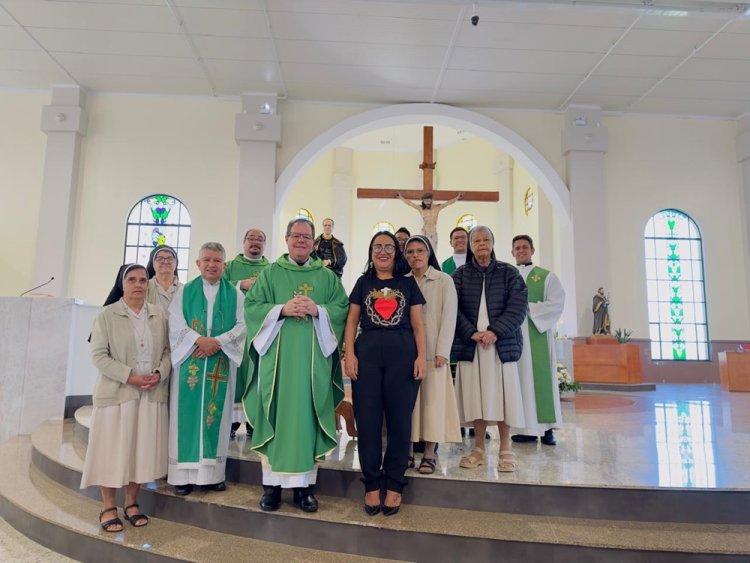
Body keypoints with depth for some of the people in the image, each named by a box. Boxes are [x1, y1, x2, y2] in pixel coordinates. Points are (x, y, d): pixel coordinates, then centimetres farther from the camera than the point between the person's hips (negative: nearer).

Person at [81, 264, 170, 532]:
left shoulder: (159, 315, 6)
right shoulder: (106, 315, -4)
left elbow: (167, 350, 7)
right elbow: (99, 355, -8)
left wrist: (160, 374, -11)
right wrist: (130, 377, -17)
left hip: (152, 394, 3)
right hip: (116, 393, -3)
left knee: (142, 448, 9)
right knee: (112, 448, 5)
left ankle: (131, 503, 24)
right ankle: (108, 507, 20)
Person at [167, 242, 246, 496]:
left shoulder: (235, 294, 8)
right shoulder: (184, 291, 8)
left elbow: (242, 325, -1)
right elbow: (175, 324, -2)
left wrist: (218, 342, -15)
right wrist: (199, 340, -16)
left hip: (221, 363, 0)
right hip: (189, 360, 0)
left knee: (215, 415, 4)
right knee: (188, 415, 1)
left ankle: (212, 471, 12)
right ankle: (184, 473, 8)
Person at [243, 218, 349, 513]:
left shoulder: (327, 277, 11)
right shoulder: (270, 274, 9)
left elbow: (342, 309, 4)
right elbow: (251, 306, 1)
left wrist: (318, 310, -14)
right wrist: (282, 309, -13)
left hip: (313, 357, 1)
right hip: (277, 355, 0)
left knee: (307, 415, 2)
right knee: (275, 415, 2)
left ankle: (304, 484, 11)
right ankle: (272, 483, 12)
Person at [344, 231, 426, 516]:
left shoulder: (408, 283, 12)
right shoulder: (363, 283, 13)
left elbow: (418, 324, 7)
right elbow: (352, 321, 8)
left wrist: (422, 356, -4)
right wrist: (349, 354, -4)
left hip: (402, 354, 0)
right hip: (367, 353, 1)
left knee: (399, 420, 4)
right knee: (368, 420, 3)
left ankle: (393, 485, 17)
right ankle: (372, 485, 17)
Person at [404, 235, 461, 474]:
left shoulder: (444, 281, 4)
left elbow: (449, 317, -3)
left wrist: (442, 351, -11)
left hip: (432, 350, -2)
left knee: (432, 399, -1)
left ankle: (429, 455, 5)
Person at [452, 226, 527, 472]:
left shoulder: (509, 273, 6)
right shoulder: (460, 275, 8)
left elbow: (518, 306, -3)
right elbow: (454, 309, 0)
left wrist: (495, 331, -14)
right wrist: (471, 333, -14)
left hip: (501, 344, -1)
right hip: (470, 345, 1)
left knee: (501, 394, 1)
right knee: (475, 395, 4)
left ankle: (506, 449, 14)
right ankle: (479, 448, 16)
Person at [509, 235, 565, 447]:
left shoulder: (546, 276, 8)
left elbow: (556, 303, -4)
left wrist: (528, 307, -11)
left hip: (537, 334, -2)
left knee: (541, 378, -4)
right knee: (520, 379, 1)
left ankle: (546, 428, 3)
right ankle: (527, 428, 6)